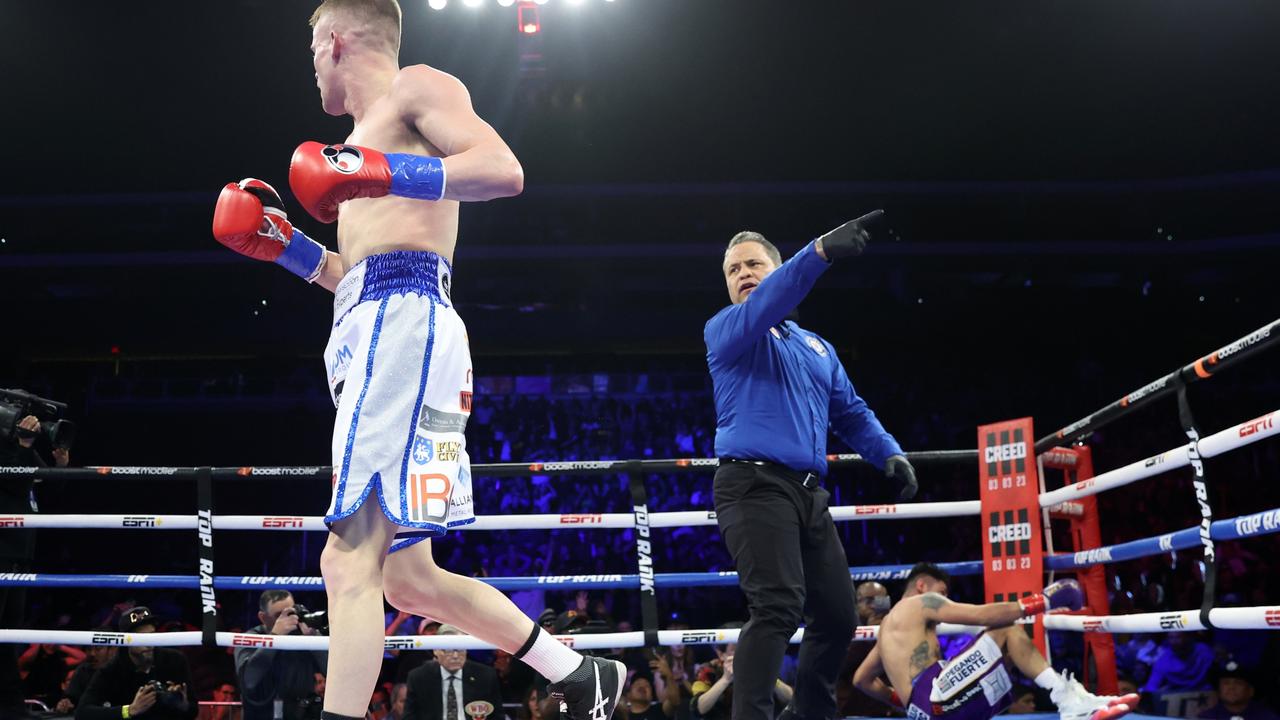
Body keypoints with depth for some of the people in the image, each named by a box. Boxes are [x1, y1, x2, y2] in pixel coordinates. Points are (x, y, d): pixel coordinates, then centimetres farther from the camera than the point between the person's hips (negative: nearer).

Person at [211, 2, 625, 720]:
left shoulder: (418, 86, 7)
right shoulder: (362, 140, 33)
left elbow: (503, 169, -11)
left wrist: (380, 174, -19)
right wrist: (287, 246, 25)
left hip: (405, 324, -10)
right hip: (373, 334, 10)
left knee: (349, 562, -18)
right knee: (406, 576, 8)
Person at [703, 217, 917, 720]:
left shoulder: (817, 348, 24)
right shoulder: (723, 332, 3)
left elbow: (850, 413, 24)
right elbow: (761, 307, -19)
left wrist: (889, 453, 4)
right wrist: (820, 252, -33)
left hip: (809, 493, 7)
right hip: (754, 485, -7)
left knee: (837, 615, 11)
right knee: (778, 607, -23)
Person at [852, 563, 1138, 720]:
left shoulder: (891, 626, 34)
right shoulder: (920, 602, 6)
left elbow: (861, 679, 34)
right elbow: (983, 614, -6)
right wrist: (1041, 602, -2)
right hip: (932, 696, -9)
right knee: (1004, 632, -8)